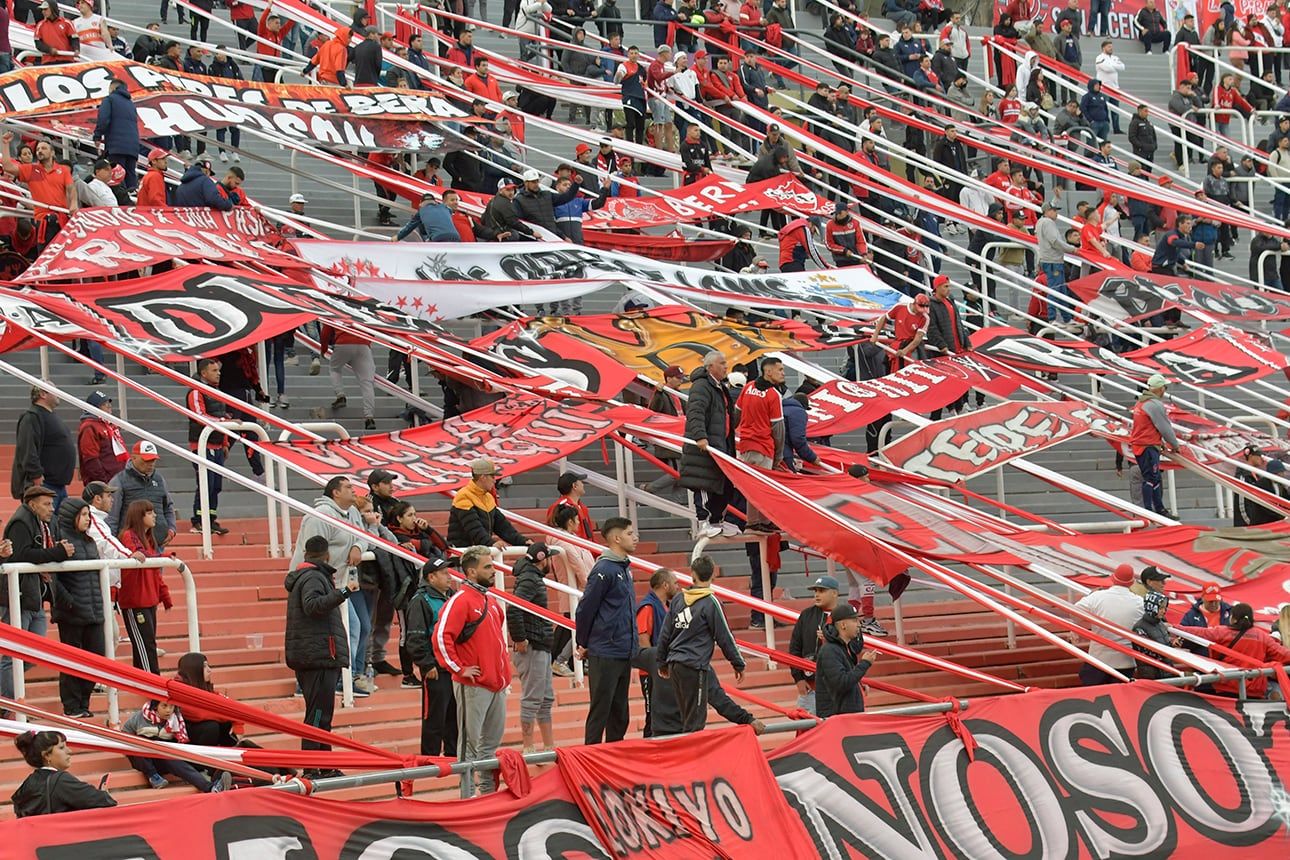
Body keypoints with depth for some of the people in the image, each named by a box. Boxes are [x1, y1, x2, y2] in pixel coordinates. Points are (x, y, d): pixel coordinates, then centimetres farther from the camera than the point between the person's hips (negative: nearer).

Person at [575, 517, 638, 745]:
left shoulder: (625, 568, 13)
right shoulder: (604, 570, -15)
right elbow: (585, 609, -14)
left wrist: (632, 641, 14)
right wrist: (583, 645, -5)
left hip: (624, 654, 9)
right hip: (605, 655, -9)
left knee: (620, 715, 13)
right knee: (600, 711, -5)